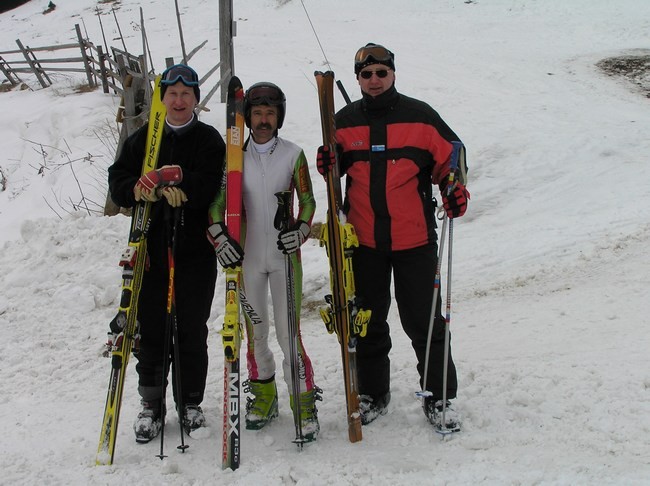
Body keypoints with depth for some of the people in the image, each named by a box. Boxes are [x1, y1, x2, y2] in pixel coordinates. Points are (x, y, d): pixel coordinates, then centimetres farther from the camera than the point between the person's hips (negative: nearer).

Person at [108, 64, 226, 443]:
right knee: (151, 329, 5)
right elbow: (118, 182, 4)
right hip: (151, 249, 2)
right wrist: (137, 188, -17)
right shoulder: (143, 139, 11)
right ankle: (152, 405, 18)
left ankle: (190, 403, 20)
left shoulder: (209, 140, 3)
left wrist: (180, 183, -28)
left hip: (196, 252, -2)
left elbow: (213, 187, -12)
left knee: (193, 330, 5)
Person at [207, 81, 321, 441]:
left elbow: (307, 200, 3)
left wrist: (300, 229, -16)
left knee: (288, 331, -5)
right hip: (247, 256, 2)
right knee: (254, 330, 10)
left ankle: (304, 401, 8)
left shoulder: (293, 154, 0)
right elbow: (217, 202, 2)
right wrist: (220, 237, -14)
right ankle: (263, 397, 27)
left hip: (285, 255, -2)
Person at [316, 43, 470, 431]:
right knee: (367, 321, 12)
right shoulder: (345, 122, 5)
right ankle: (373, 393, 27)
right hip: (363, 239, 3)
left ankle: (439, 396, 16)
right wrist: (329, 165, -7)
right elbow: (339, 168, 16)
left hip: (414, 238, -2)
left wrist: (455, 189, -12)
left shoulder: (420, 116, -1)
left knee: (424, 321, 2)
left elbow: (449, 157, 5)